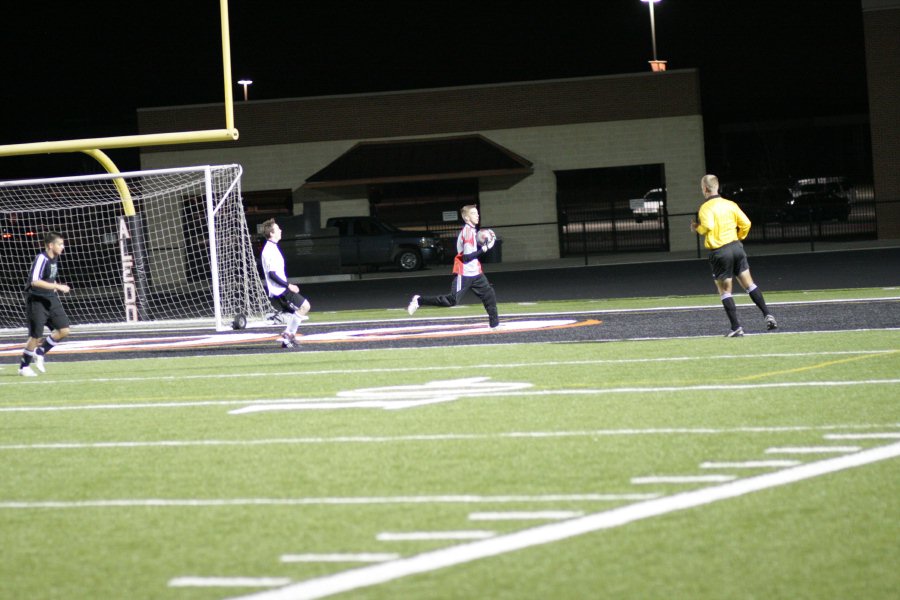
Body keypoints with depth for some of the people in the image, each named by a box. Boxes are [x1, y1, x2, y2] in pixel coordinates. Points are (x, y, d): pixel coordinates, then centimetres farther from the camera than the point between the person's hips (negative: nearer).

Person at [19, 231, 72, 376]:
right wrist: (58, 286, -30)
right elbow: (35, 282, -30)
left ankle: (39, 353, 16)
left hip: (51, 299, 8)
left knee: (64, 330, -1)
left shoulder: (54, 258, 7)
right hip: (37, 301, -8)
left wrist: (57, 287, 10)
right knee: (36, 336, -3)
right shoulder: (41, 259, -20)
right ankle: (24, 367, 14)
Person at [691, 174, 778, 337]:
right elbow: (745, 223, 6)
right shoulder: (730, 204, 7)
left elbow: (708, 226, -26)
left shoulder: (706, 208, -10)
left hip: (719, 252, -5)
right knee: (749, 284, 12)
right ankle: (767, 315, 4)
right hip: (736, 247, 5)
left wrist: (697, 228, -6)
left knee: (725, 291, 4)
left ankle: (736, 327, -1)